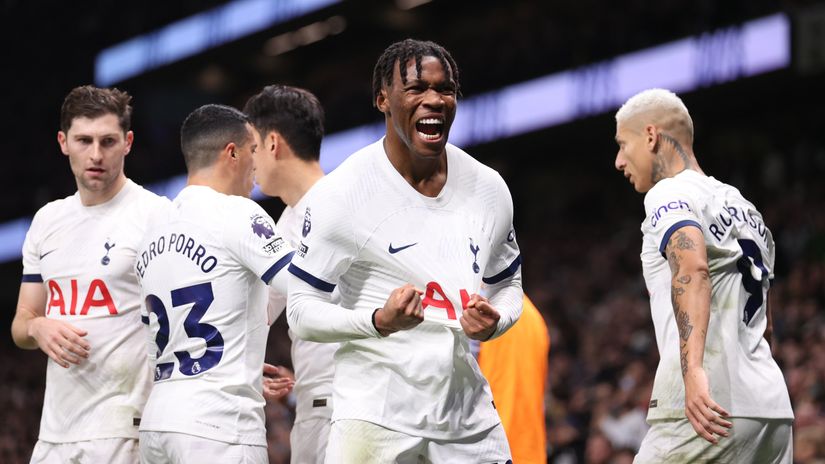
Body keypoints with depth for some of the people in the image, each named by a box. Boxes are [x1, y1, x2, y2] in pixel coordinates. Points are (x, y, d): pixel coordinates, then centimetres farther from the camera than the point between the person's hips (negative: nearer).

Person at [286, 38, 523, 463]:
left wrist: (494, 321, -5)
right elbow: (301, 310, -7)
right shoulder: (340, 193, -10)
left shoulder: (489, 188, 6)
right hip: (376, 415, -5)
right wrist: (379, 322, -24)